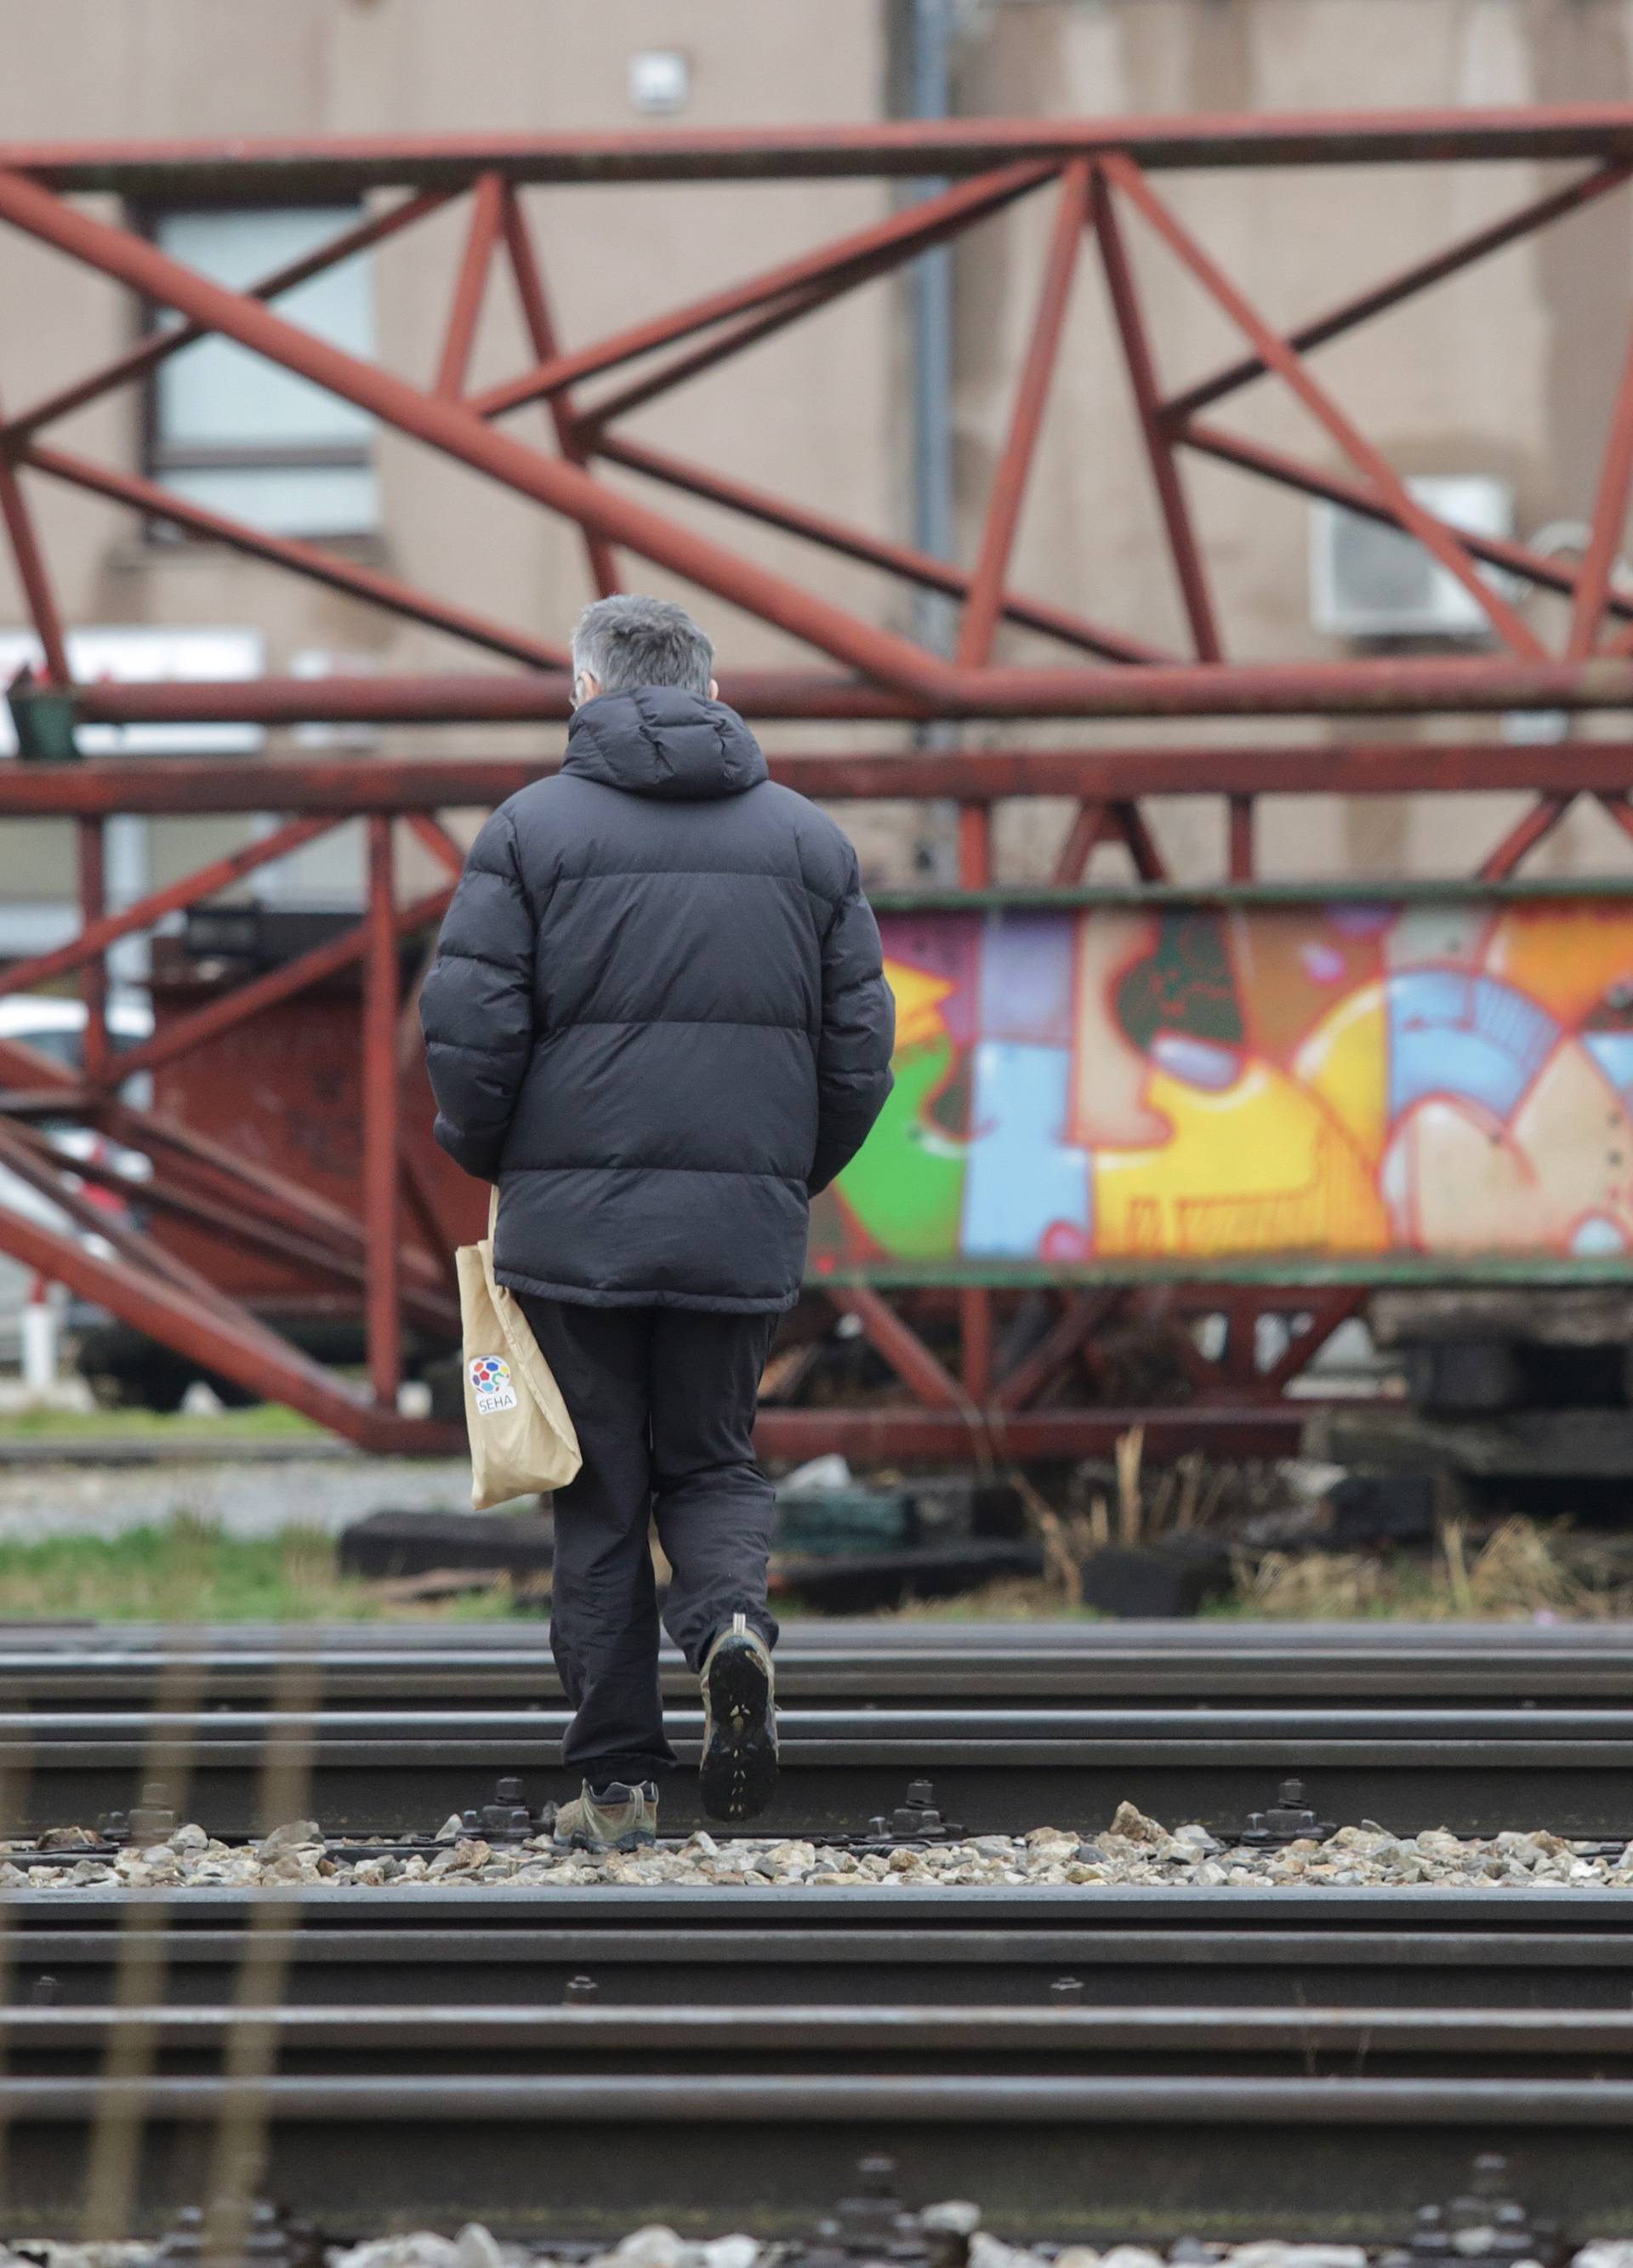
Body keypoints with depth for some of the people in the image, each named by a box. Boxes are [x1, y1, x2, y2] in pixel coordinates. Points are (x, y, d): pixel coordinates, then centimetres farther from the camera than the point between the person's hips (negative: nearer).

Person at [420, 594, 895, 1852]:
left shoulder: (534, 828, -2)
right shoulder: (808, 839, 8)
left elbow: (468, 1032, -8)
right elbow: (862, 1049, 6)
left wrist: (492, 1165, 9)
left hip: (572, 1225, -2)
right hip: (744, 1229, 2)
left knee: (599, 1494, 6)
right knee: (713, 1461, 16)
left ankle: (619, 1780, 5)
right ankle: (735, 1620, -15)